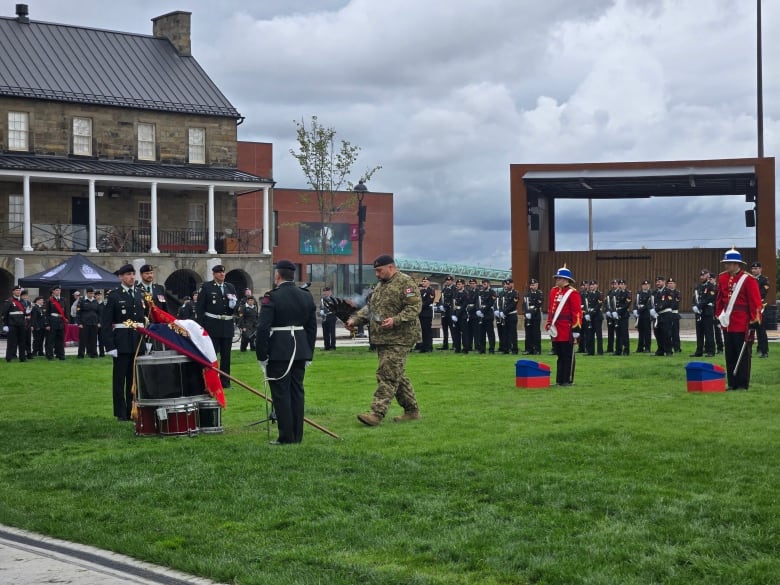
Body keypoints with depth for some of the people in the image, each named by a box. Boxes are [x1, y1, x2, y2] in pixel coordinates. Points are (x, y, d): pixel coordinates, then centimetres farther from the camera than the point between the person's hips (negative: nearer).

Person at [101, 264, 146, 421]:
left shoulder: (140, 295, 13)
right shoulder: (114, 296, -2)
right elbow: (106, 323, -6)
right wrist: (110, 346, -13)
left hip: (139, 342, 5)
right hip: (122, 343, -4)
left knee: (135, 378, 9)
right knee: (120, 378, 1)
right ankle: (121, 413, 6)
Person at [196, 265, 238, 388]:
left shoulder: (230, 287, 13)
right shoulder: (206, 287, 0)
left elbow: (236, 304, 15)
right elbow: (199, 307, -3)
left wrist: (234, 304, -10)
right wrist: (201, 325, -10)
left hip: (227, 325, 4)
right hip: (212, 325, -4)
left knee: (226, 354, 8)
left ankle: (225, 380, 15)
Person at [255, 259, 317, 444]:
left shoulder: (271, 297, -12)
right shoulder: (306, 297, 7)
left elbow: (263, 328, -15)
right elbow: (312, 327, 11)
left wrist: (261, 355, -8)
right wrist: (309, 354, 17)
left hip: (278, 352, -6)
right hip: (301, 351, 6)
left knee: (281, 394, -1)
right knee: (297, 391, 11)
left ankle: (286, 436, 0)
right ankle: (297, 435, 14)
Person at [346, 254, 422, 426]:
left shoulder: (405, 282, -10)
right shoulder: (380, 285, 19)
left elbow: (415, 307, -17)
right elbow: (370, 307, 23)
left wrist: (395, 320, -28)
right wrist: (355, 319, 9)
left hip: (398, 338, -9)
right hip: (382, 338, 9)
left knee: (387, 375, -12)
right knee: (397, 376, 13)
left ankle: (377, 413, -14)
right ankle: (411, 410, 22)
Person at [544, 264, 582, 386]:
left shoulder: (572, 293, -9)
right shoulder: (554, 291, 12)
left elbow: (577, 312, -13)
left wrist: (576, 329, -17)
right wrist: (548, 324, 15)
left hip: (567, 330, -7)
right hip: (556, 329, 7)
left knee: (568, 356, 0)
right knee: (560, 355, 12)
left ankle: (568, 380, 5)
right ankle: (559, 379, 18)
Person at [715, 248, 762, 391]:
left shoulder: (748, 279, -9)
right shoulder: (722, 278, 8)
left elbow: (755, 302, -10)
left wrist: (754, 321, -14)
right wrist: (718, 316, 15)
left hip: (742, 324, -6)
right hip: (727, 323, 6)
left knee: (743, 356, 0)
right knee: (730, 356, 9)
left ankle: (743, 384, 6)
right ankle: (732, 383, 16)